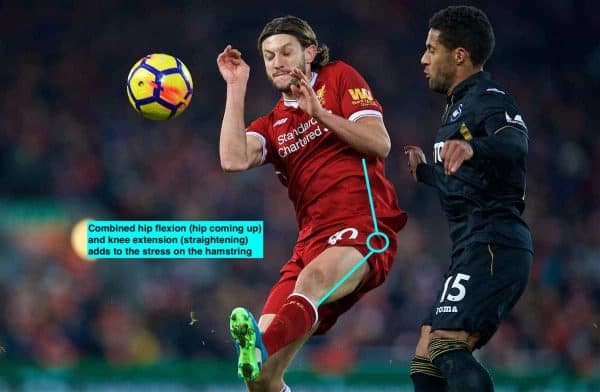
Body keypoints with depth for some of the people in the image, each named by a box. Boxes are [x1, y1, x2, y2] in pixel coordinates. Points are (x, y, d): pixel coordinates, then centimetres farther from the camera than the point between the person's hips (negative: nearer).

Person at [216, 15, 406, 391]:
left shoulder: (340, 78, 13)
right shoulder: (271, 125, 23)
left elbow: (380, 144, 0)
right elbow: (234, 160, 0)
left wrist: (320, 113, -8)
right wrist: (236, 87, 4)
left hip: (364, 228, -6)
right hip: (312, 243, 6)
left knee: (313, 278, -42)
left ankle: (260, 346, -71)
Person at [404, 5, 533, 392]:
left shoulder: (489, 99, -7)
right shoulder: (460, 106, 24)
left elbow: (515, 144, -31)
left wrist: (473, 148, -49)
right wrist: (425, 170, 45)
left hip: (492, 245, -10)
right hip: (476, 249, 10)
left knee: (447, 348, -23)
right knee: (426, 361, 7)